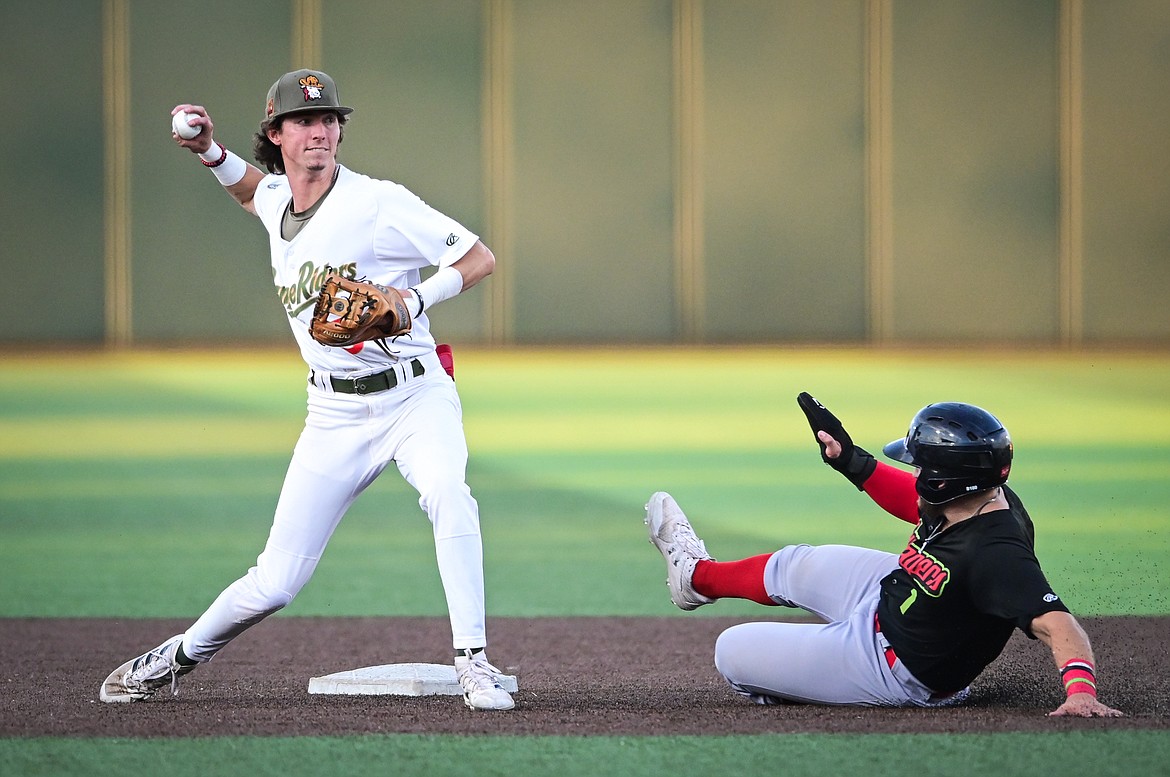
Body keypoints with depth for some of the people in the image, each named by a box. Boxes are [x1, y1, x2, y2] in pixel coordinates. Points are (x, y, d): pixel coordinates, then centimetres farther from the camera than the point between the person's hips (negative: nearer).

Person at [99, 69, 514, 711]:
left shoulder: (379, 204, -14)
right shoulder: (275, 200, 4)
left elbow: (480, 259, -13)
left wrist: (415, 300, -28)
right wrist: (211, 153, 12)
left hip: (415, 397, -4)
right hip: (336, 416, 4)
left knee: (449, 498, -35)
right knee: (276, 583, 0)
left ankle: (473, 663, -26)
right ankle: (178, 659, 24)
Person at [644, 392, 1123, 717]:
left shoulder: (994, 554, -40)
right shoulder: (984, 498, -12)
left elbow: (1057, 623, -49)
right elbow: (917, 503, 9)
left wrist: (1080, 689, -64)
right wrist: (851, 462, 3)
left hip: (894, 672, -9)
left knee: (731, 651, 1)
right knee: (795, 567, 29)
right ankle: (697, 575, 60)